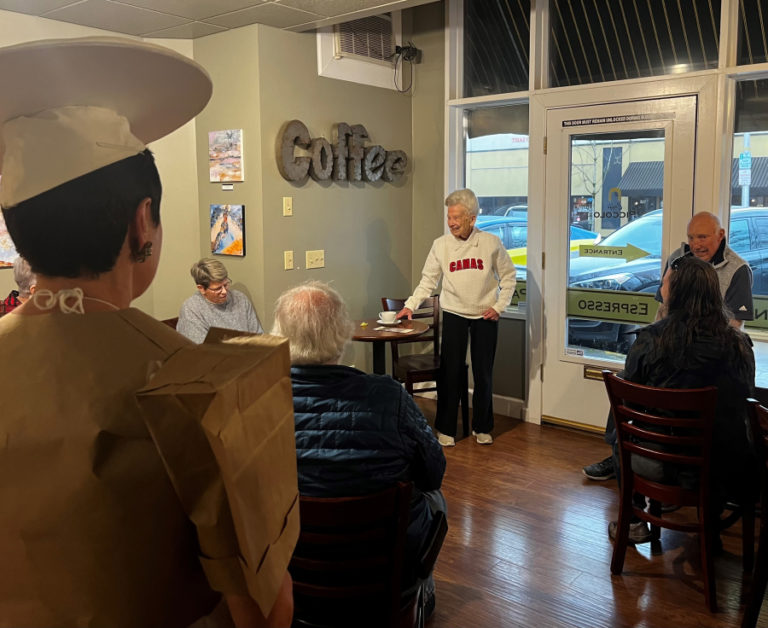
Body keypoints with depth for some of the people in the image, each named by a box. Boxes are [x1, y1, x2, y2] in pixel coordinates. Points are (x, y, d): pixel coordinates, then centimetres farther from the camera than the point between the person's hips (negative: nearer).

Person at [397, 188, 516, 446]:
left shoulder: (491, 243, -5)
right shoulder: (441, 244, -3)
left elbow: (508, 277, 4)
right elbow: (428, 280, 1)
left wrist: (499, 306, -4)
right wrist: (410, 305, -10)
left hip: (485, 317, 0)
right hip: (453, 315, 0)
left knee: (483, 374, 7)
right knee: (450, 372, 1)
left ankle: (482, 427, 24)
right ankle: (446, 429, 15)